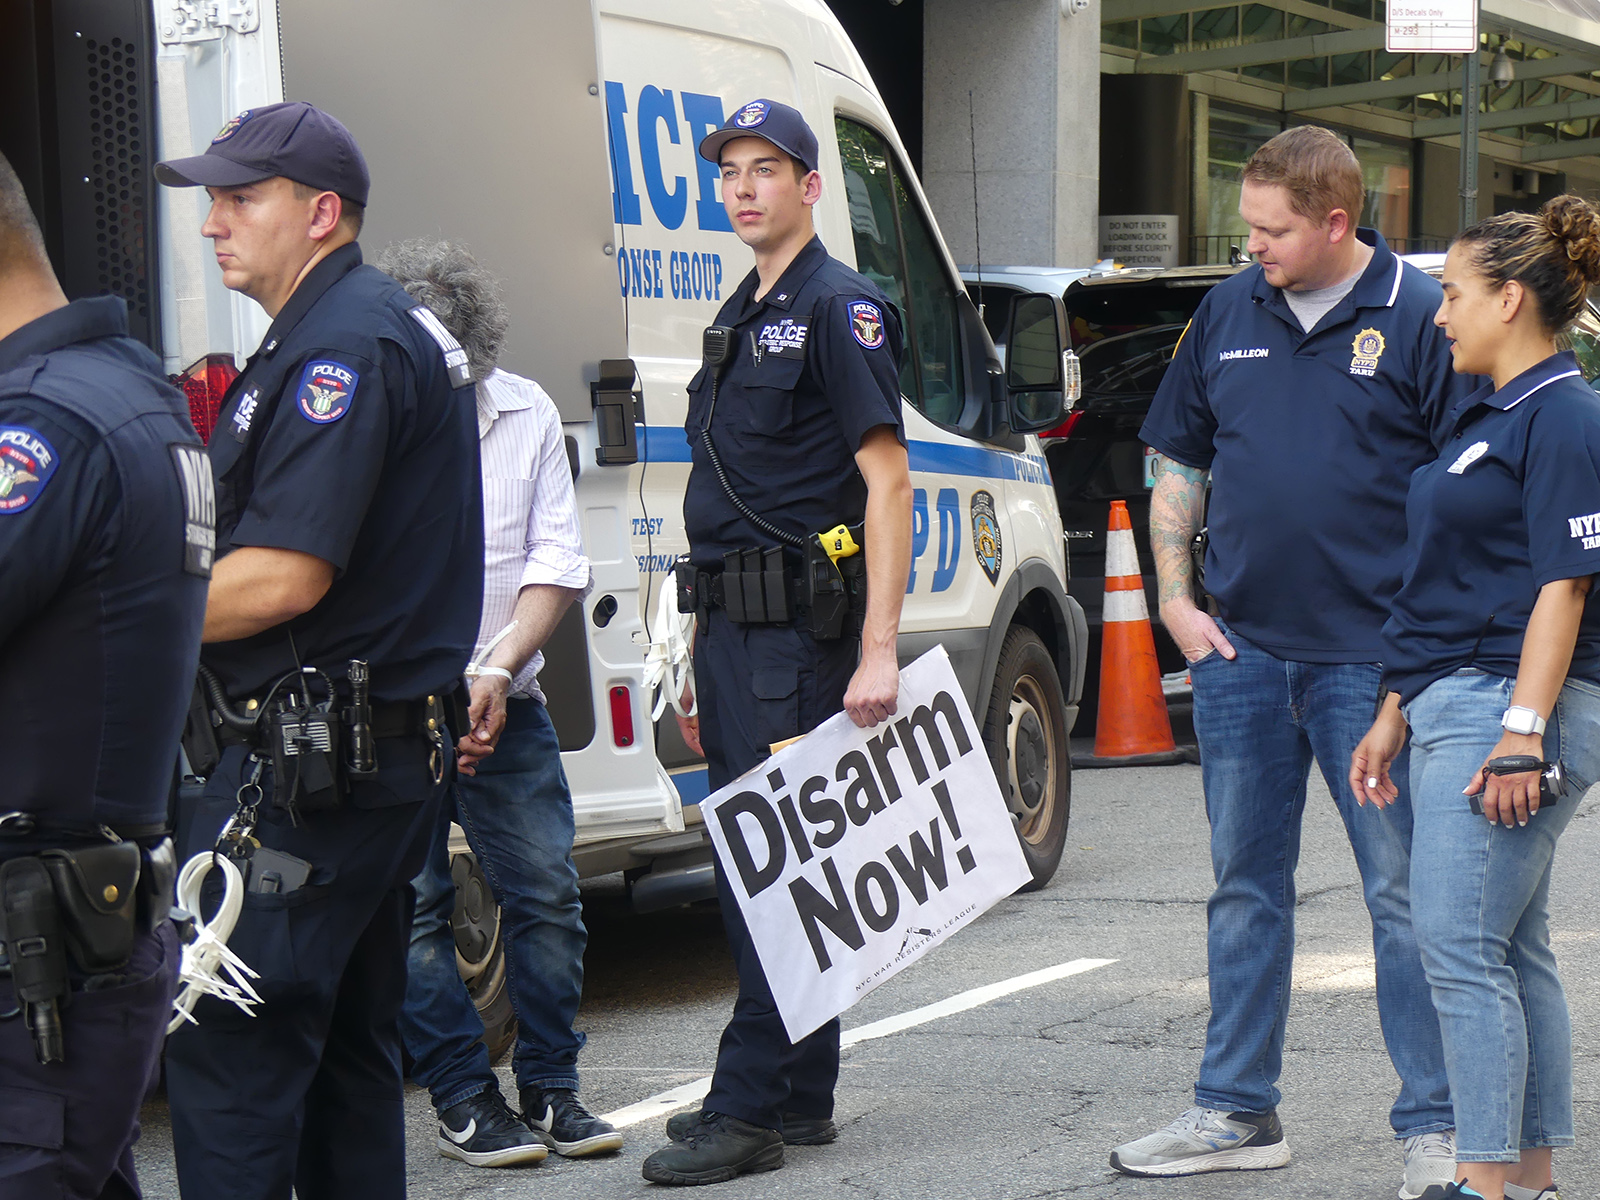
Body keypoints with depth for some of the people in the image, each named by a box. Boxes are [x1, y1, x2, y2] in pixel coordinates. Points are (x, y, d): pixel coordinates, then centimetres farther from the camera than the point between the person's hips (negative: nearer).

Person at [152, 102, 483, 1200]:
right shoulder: (386, 326, 19)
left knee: (227, 1049, -10)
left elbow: (282, 579, -21)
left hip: (311, 768, -11)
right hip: (387, 752, 11)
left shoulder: (345, 343, -14)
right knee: (347, 1049, 15)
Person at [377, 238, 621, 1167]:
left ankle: (551, 1089, 15)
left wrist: (498, 671, -14)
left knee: (548, 889, 2)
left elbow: (556, 563, 2)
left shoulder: (527, 413, 1)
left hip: (503, 706, 3)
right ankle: (463, 1098, 8)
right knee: (412, 904, -3)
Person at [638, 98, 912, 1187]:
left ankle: (749, 1108, -8)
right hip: (730, 634, 9)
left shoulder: (840, 309, -7)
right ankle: (800, 1097, 19)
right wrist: (700, 660, 21)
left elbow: (888, 482, -15)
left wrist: (878, 651, -23)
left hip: (800, 635, -9)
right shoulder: (739, 320, 19)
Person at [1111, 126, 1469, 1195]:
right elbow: (1180, 464, 16)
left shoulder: (1417, 318, -6)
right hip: (1242, 648, 5)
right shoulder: (1229, 314, 8)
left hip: (1372, 658, -5)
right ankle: (1237, 1112, 22)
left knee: (1405, 893, -1)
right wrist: (1176, 597, 7)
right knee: (1246, 885, 12)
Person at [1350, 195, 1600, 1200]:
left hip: (1508, 703, -10)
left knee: (1461, 946, -11)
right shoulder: (1486, 415, 19)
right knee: (1513, 949, 10)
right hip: (1454, 705, 10)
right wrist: (1395, 716, 22)